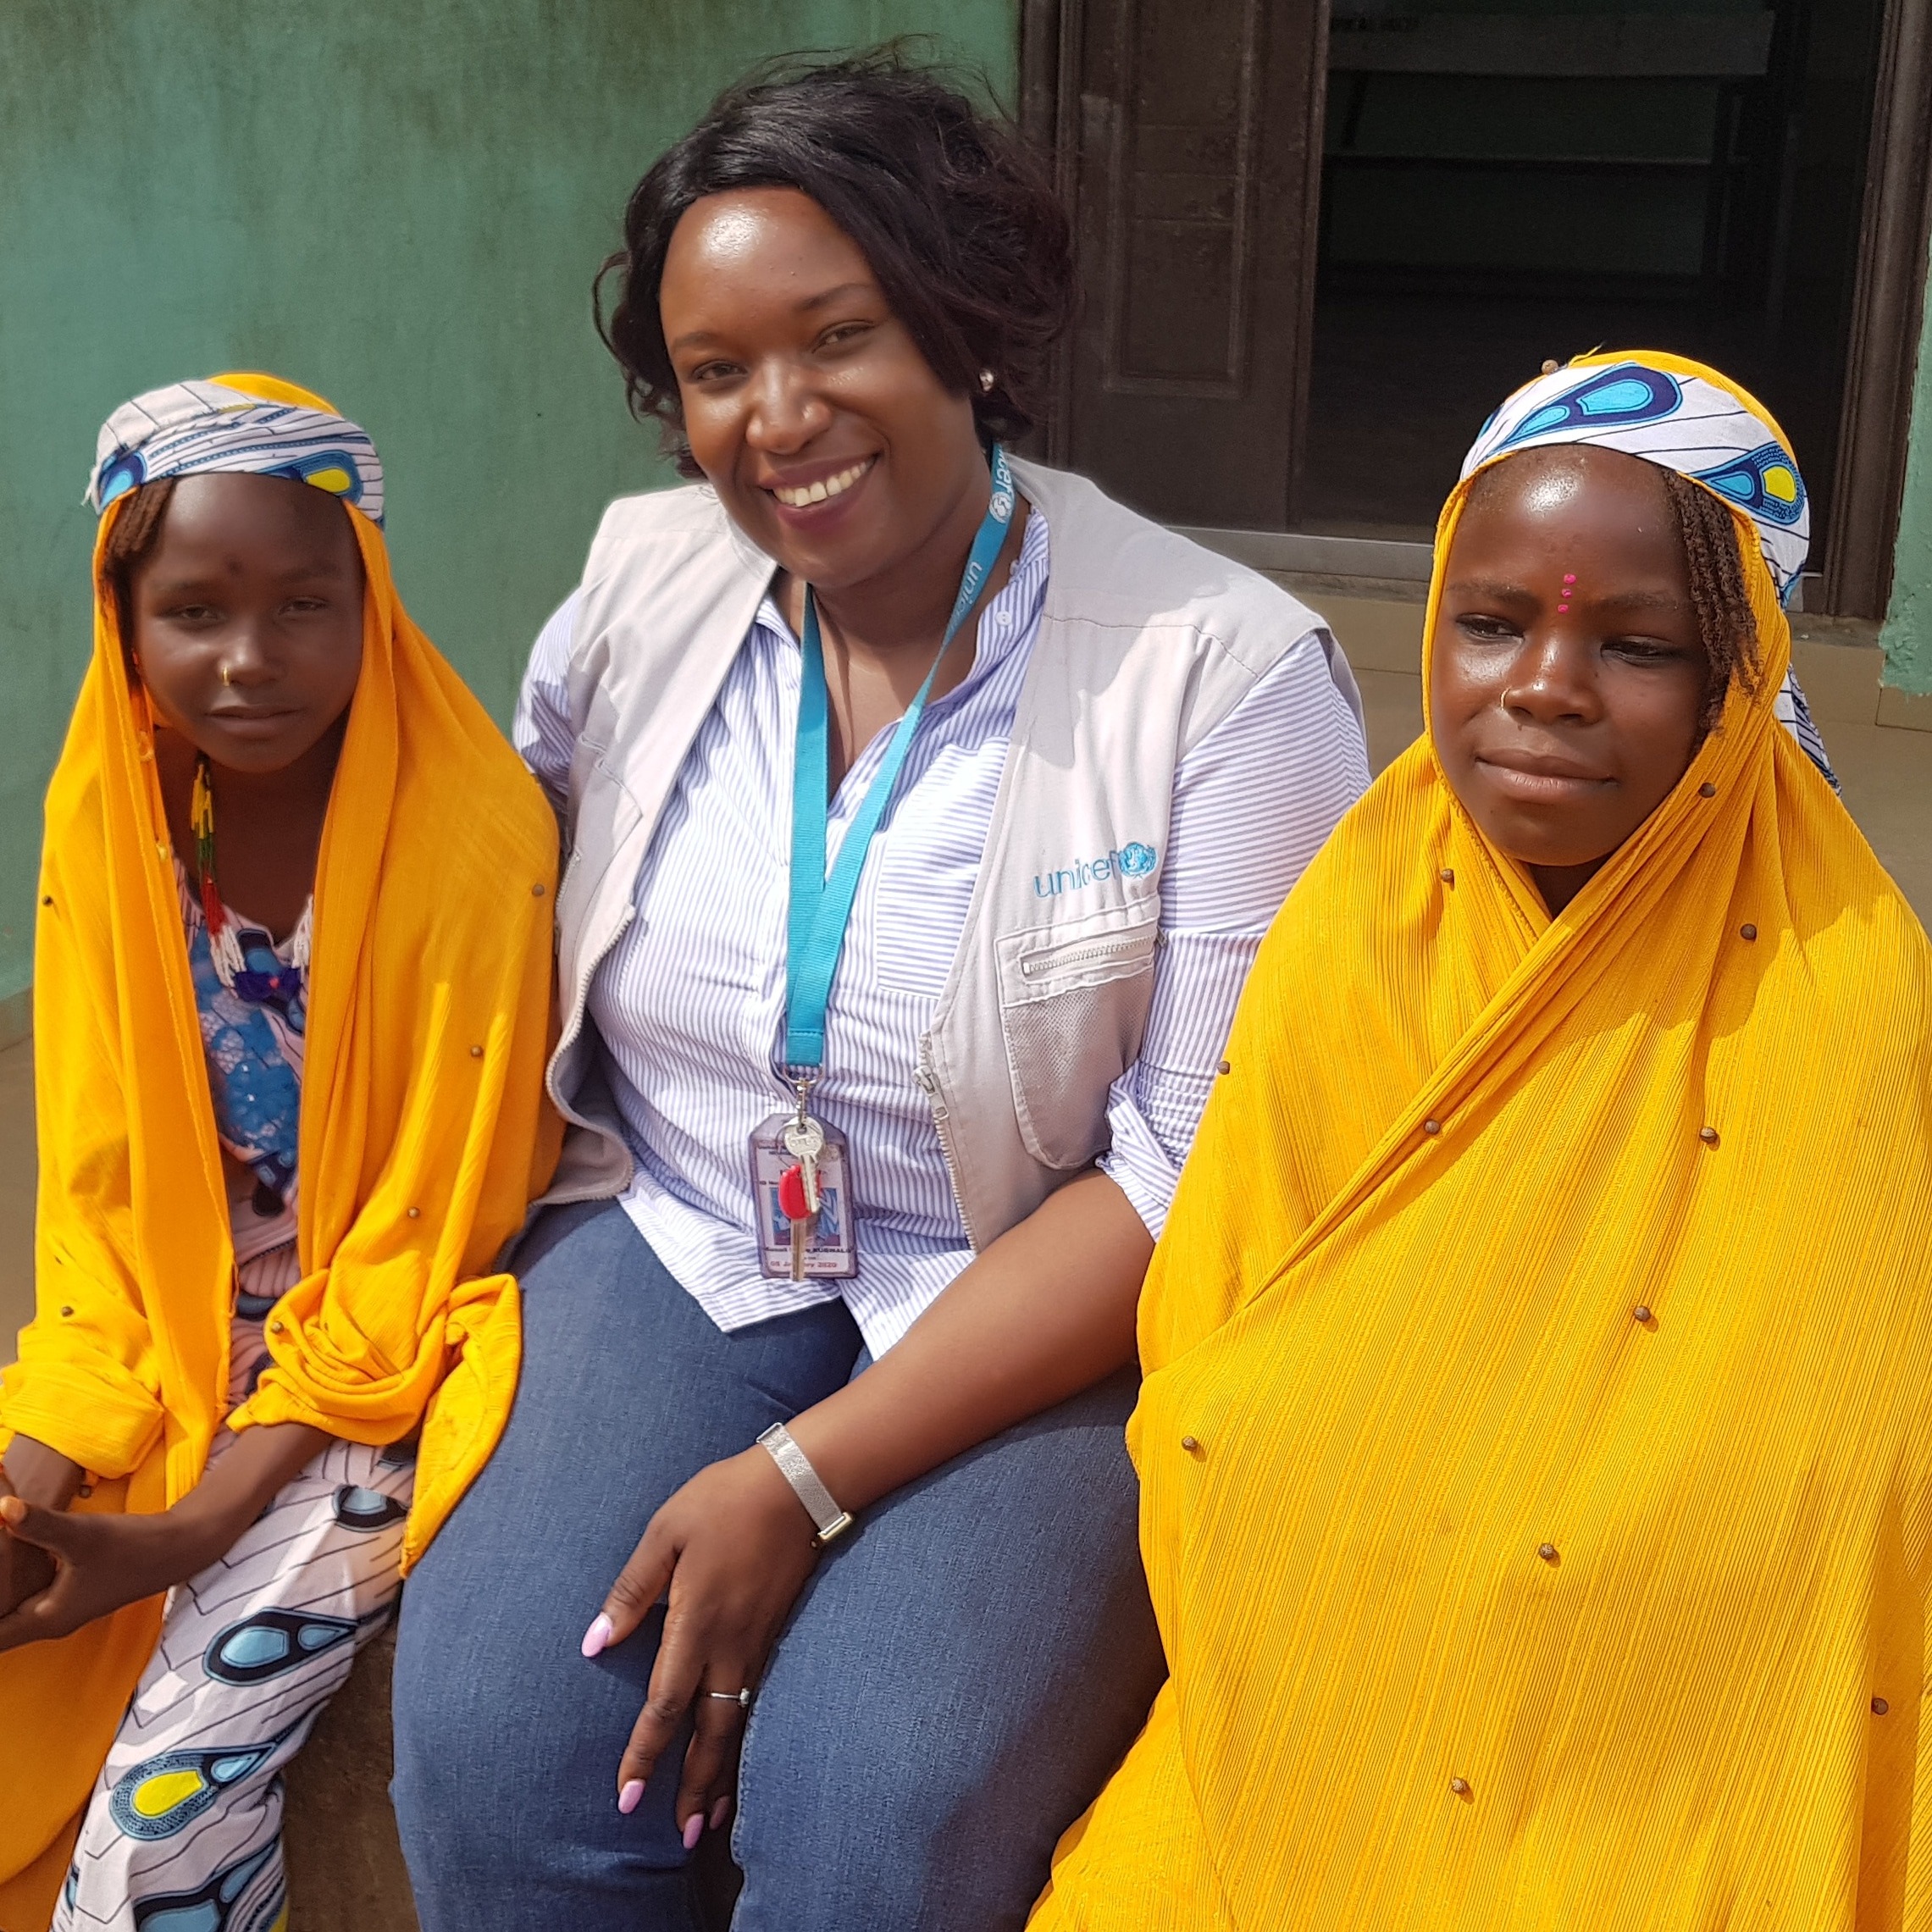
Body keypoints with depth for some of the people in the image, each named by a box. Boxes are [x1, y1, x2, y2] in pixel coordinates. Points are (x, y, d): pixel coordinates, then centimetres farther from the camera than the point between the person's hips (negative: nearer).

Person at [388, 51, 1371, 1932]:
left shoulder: (1223, 672, -13)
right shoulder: (643, 579, 1)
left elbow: (1192, 1176, -14)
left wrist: (807, 1478, -18)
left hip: (1039, 1320, -3)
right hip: (669, 1241, 4)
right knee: (486, 1747, -21)